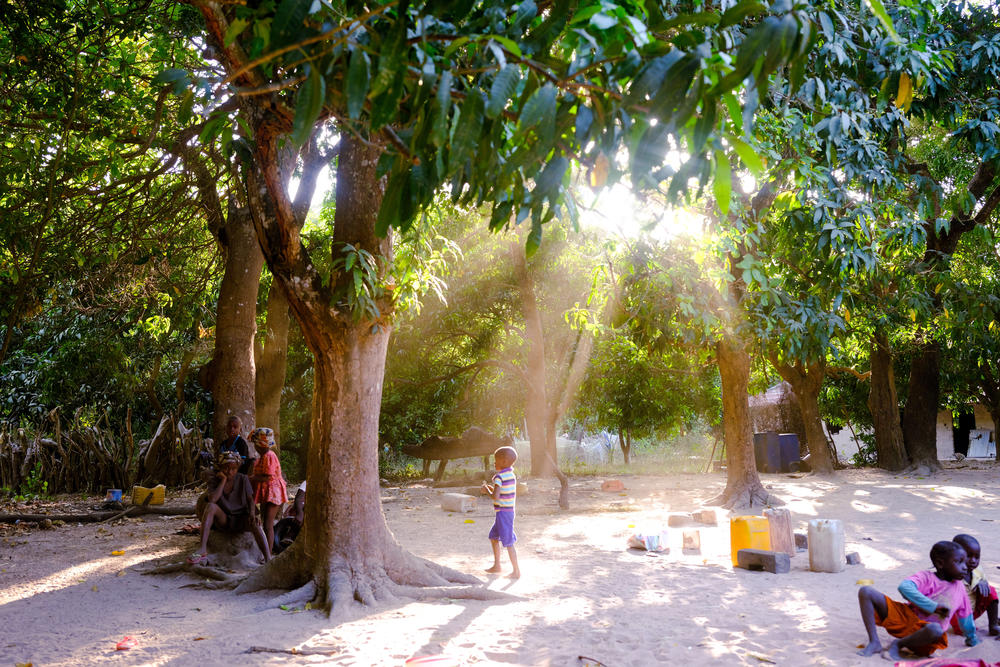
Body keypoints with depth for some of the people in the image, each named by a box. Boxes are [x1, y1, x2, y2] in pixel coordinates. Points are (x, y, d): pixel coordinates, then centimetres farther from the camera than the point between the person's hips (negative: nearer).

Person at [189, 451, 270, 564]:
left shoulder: (243, 479, -3)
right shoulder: (215, 481, -4)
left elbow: (250, 500, 0)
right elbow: (212, 499, -22)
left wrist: (252, 514, -20)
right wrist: (224, 480, -18)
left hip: (241, 520, -1)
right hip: (223, 519, 1)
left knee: (254, 523, -35)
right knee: (210, 506, -29)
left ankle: (268, 560, -48)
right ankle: (203, 550, -37)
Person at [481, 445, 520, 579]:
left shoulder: (499, 477, -18)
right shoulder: (511, 475, 10)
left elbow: (496, 497, -24)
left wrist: (487, 491, -7)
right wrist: (493, 489, 14)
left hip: (503, 512, -10)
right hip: (509, 511, 10)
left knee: (508, 542, -3)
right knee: (493, 537, 21)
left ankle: (516, 571, 3)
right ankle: (497, 566, 29)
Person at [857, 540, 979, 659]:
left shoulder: (959, 587, 12)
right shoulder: (927, 576, 0)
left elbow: (965, 618, 28)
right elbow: (904, 587, -21)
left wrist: (972, 639, 37)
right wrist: (933, 606, -21)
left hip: (925, 628, 1)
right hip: (906, 617, -1)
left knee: (935, 630, -42)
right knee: (866, 592, -21)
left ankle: (897, 644, -15)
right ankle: (874, 643, -21)